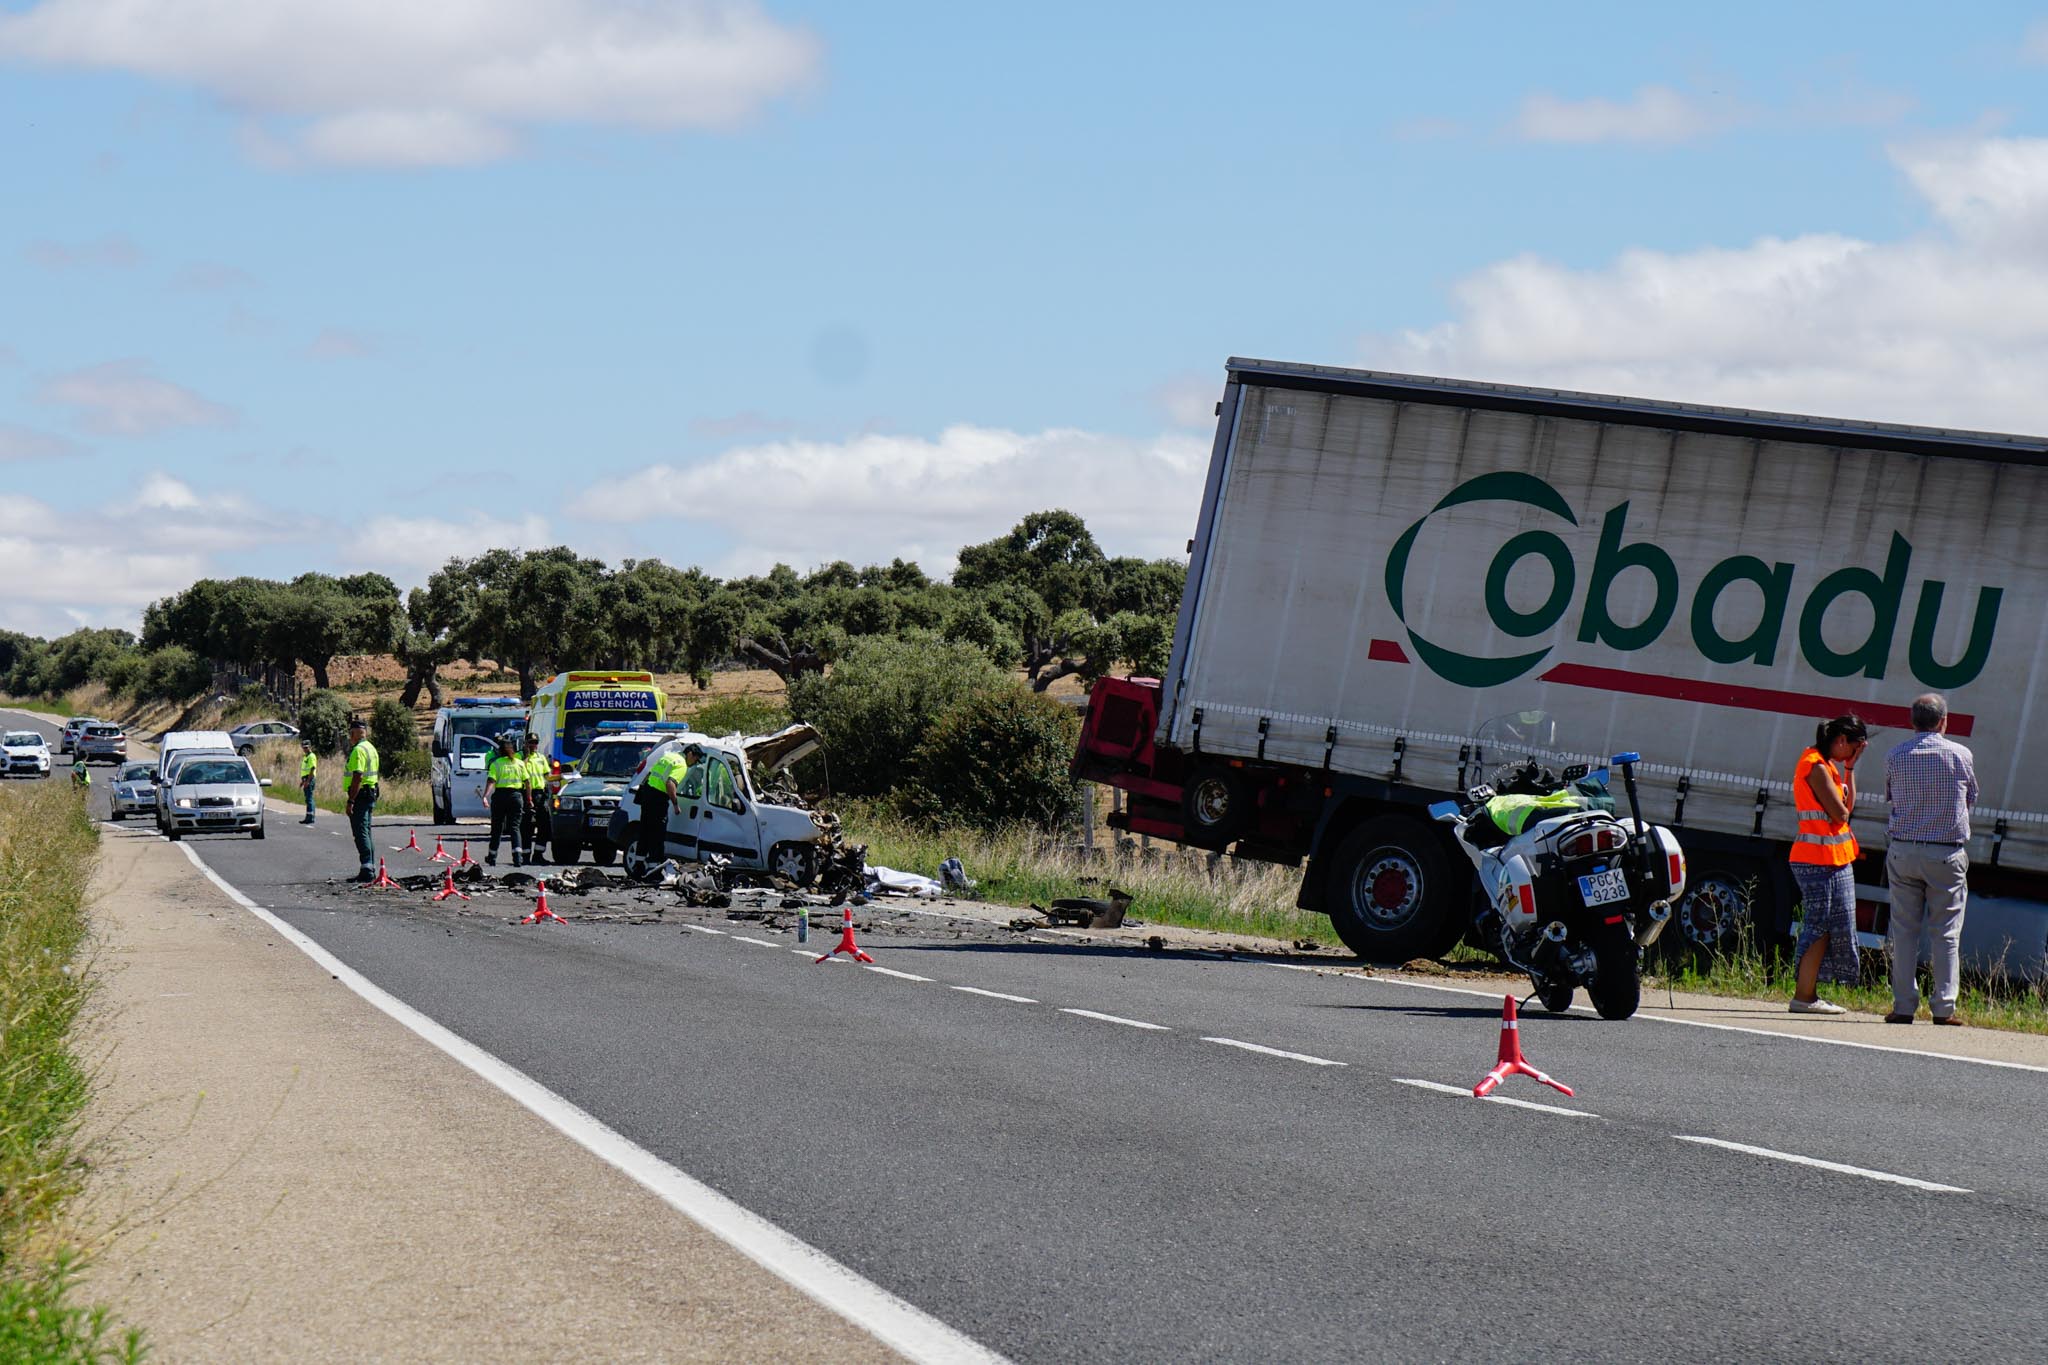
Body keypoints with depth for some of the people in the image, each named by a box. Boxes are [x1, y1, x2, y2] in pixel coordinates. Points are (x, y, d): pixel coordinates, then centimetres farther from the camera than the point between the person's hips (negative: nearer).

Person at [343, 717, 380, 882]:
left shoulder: (358, 750, -16)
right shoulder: (371, 748, 16)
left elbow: (357, 777, -23)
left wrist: (351, 801, -24)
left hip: (360, 795, -10)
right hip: (371, 793, 10)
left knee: (361, 833, -10)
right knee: (366, 833, 15)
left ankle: (366, 870, -16)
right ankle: (371, 869, 19)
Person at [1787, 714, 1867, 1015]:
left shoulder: (1827, 765, 17)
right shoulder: (1817, 767, -15)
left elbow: (1847, 808, 16)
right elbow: (1840, 813, -18)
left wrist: (1850, 767, 12)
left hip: (1835, 858, 10)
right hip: (1820, 858, -10)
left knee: (1822, 928, 10)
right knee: (1821, 926, -9)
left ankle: (1807, 993, 13)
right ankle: (1804, 996, -7)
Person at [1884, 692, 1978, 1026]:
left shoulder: (1895, 757, 1)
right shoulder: (1961, 755, -3)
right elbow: (1971, 798, 9)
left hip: (1903, 852, 2)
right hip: (1947, 854, -2)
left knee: (1904, 930, 6)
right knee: (1947, 932, 4)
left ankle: (1904, 1006, 4)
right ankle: (1943, 1007, 1)